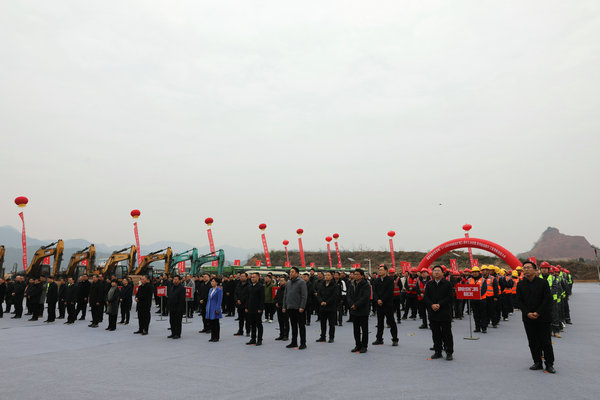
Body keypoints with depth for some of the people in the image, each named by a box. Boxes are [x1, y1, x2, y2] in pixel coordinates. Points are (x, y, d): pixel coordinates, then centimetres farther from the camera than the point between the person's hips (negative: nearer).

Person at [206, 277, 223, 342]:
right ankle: (212, 337, 18)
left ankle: (216, 337, 9)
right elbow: (208, 299, 16)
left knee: (216, 323, 1)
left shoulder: (219, 290, -10)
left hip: (215, 309, -7)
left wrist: (217, 309, -17)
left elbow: (219, 300, -14)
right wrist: (207, 308, 12)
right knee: (210, 323, 9)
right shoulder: (211, 289, 11)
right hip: (210, 309, 7)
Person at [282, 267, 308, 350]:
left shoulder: (301, 282, -9)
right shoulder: (288, 283, 12)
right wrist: (284, 306, 12)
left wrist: (302, 307, -18)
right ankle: (294, 342, 23)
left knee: (301, 326, 0)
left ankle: (303, 343, 8)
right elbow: (285, 295, 17)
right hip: (290, 308, 7)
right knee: (293, 326, 14)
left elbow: (304, 296, -13)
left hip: (299, 308, -6)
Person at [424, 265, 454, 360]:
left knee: (447, 334, 1)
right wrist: (432, 305, -12)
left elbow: (449, 297, -8)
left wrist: (439, 304, -16)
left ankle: (449, 352, 11)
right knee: (436, 334, 9)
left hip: (445, 313, -3)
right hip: (433, 313, 3)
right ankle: (437, 352, 19)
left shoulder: (447, 284, -1)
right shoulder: (429, 284, 9)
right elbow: (425, 297, 4)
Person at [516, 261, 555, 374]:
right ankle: (537, 363, 18)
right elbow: (519, 301, 3)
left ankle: (549, 364, 11)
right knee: (533, 342, 7)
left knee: (546, 342, 1)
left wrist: (537, 313, -13)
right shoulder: (520, 285, 4)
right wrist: (527, 313, -10)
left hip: (543, 318, -3)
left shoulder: (543, 282, -3)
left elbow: (547, 299, -7)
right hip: (528, 318, 3)